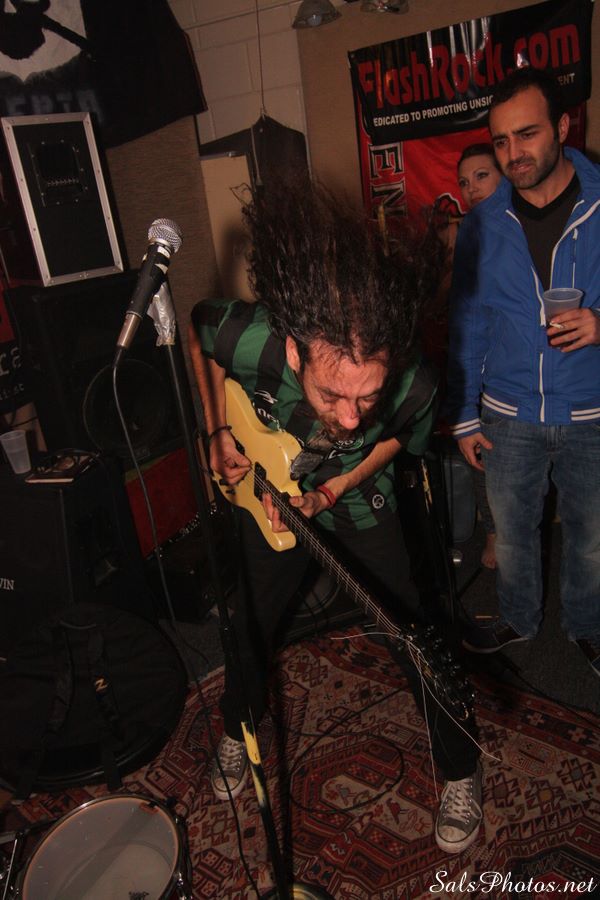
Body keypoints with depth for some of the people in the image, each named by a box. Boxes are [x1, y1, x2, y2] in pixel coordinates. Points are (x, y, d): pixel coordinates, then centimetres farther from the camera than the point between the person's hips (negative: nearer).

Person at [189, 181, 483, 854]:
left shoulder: (414, 388, -37)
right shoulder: (249, 339, -39)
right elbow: (197, 327, -12)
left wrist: (338, 489, -18)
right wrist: (219, 431, -12)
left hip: (357, 501, -1)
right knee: (253, 622, 16)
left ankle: (460, 772, 29)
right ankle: (236, 732, 48)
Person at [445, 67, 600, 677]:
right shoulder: (481, 226, -1)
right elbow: (467, 328, 4)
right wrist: (462, 417, 3)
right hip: (508, 417, 1)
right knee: (512, 531, 16)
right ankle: (517, 619, 42)